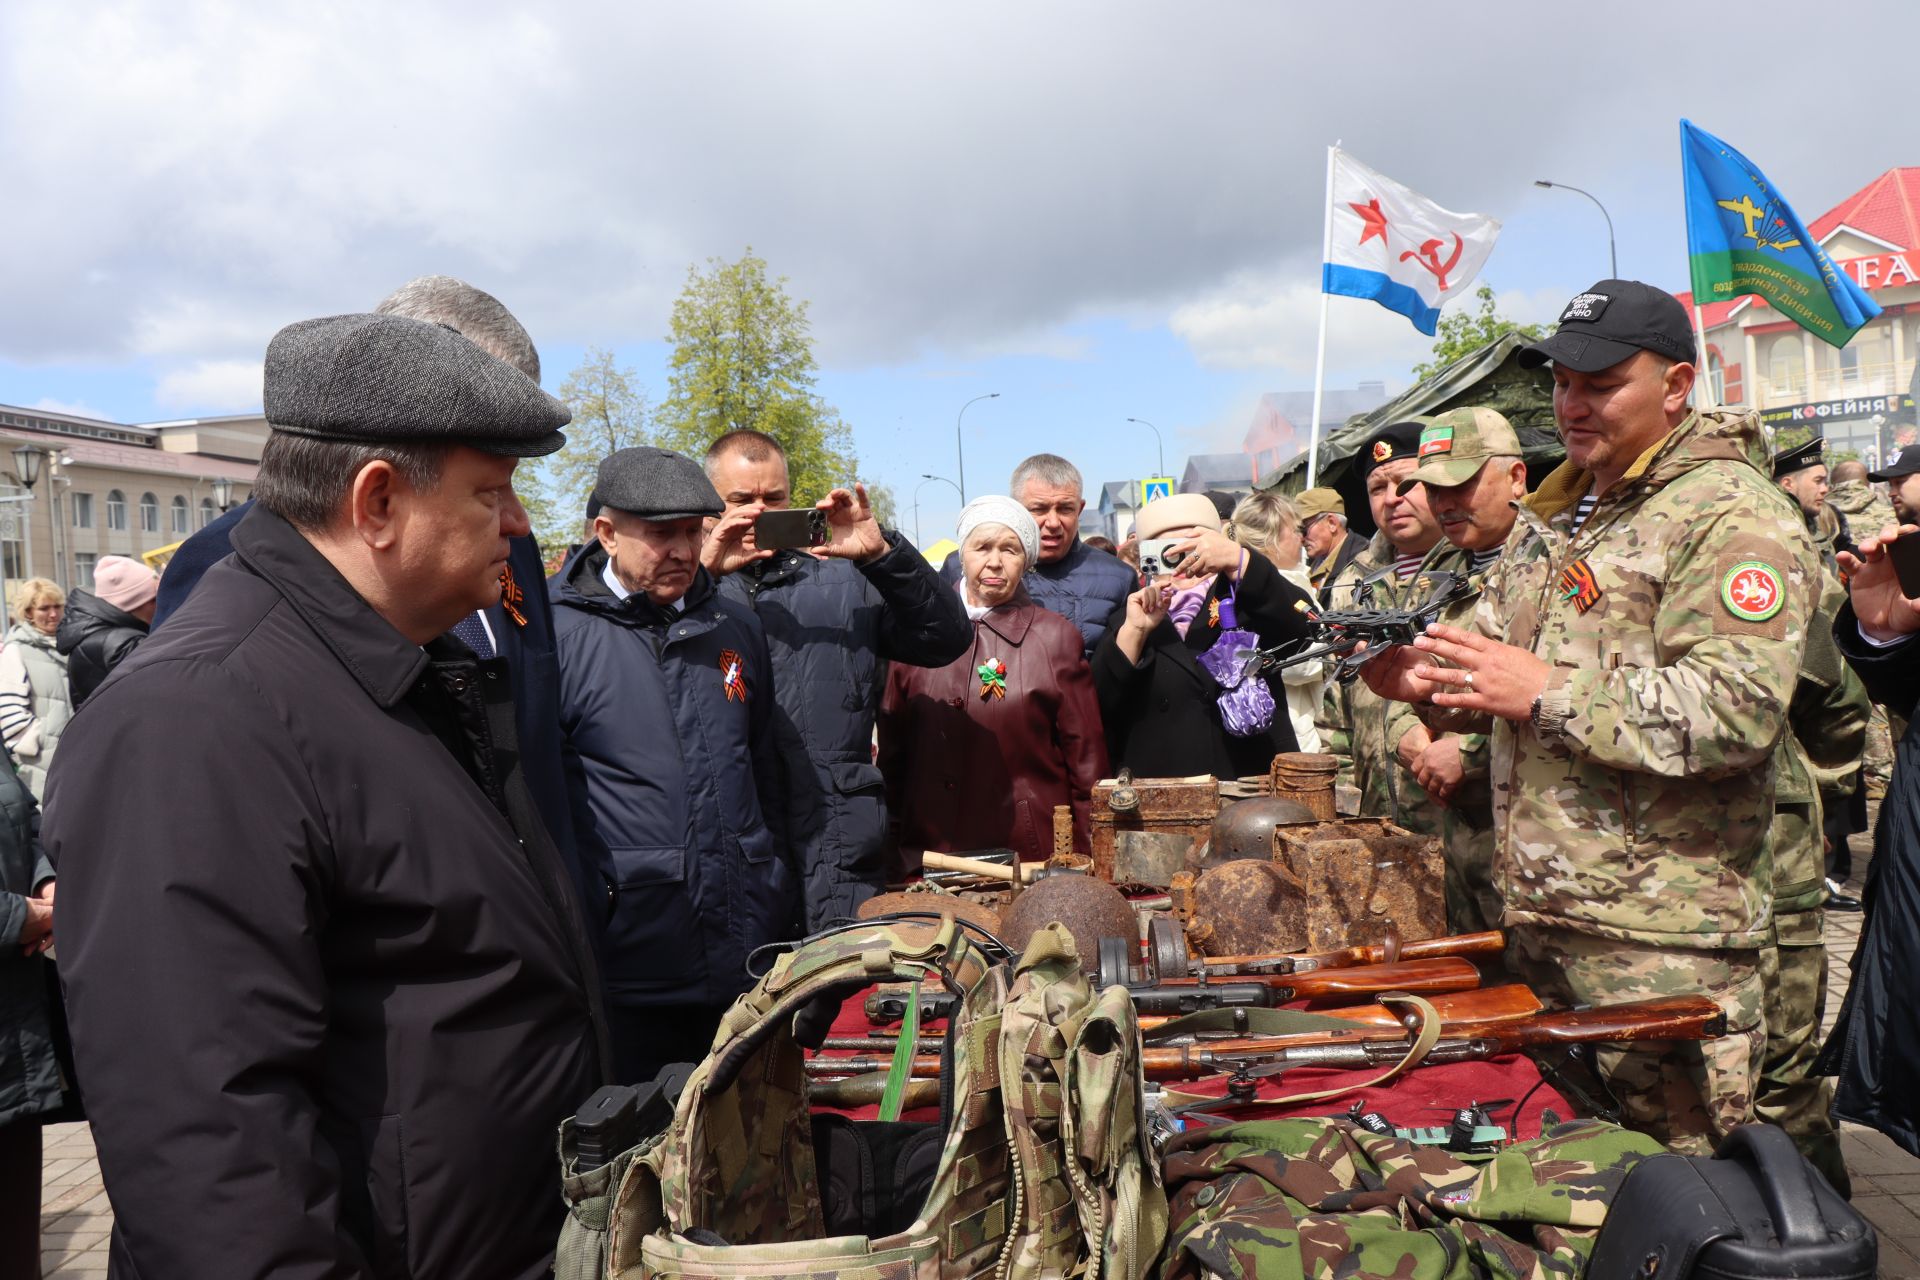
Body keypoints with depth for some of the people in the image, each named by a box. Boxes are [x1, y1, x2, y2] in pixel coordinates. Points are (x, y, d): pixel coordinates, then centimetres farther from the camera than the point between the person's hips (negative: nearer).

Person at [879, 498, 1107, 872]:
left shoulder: (1057, 637, -1)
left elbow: (1086, 757, 1)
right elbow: (893, 745, 9)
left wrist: (1087, 861, 1)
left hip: (1032, 854, -1)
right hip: (931, 852, 2)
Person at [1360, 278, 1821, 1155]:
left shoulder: (1731, 515, -10)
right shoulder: (1556, 511, 17)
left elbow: (1739, 706, -22)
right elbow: (1499, 651, 23)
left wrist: (1550, 695, -21)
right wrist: (1429, 680, 1)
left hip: (1660, 935, -8)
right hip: (1536, 909, 8)